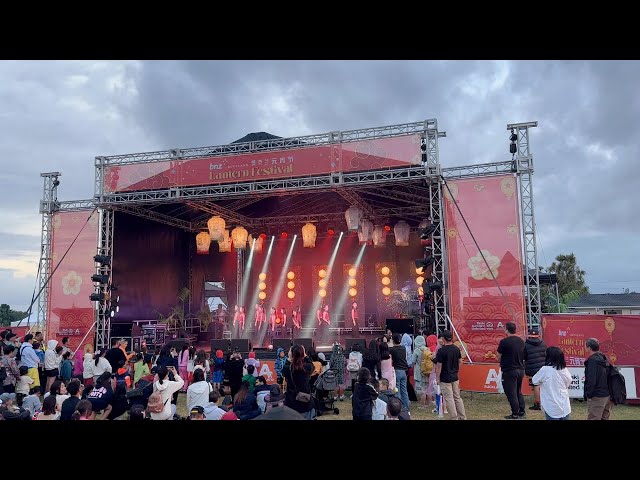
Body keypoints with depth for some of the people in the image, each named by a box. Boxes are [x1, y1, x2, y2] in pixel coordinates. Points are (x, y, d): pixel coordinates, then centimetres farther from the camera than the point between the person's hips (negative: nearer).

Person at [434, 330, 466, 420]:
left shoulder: (441, 351, -18)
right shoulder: (456, 349, 1)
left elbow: (439, 366, -15)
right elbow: (460, 362, 10)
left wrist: (437, 378, -6)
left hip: (445, 379, -6)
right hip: (455, 378, 6)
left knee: (449, 399, 1)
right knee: (457, 397, 15)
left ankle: (455, 418, 4)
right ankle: (462, 417, 20)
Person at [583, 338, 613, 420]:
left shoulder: (592, 360, -17)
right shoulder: (603, 359, 10)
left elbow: (591, 380, -21)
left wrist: (588, 395, -13)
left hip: (596, 397, -9)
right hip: (607, 395, 9)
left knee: (593, 418, -5)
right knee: (605, 417, 17)